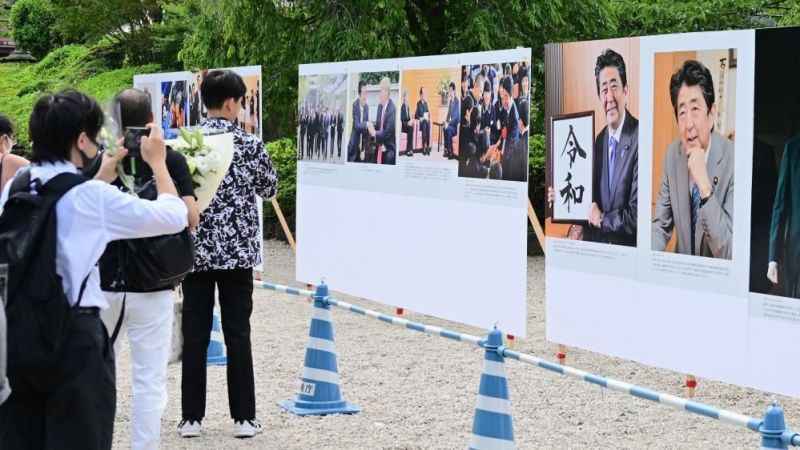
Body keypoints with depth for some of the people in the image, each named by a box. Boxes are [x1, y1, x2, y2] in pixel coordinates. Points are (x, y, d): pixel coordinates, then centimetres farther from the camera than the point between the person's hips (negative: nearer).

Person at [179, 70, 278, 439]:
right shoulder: (249, 145, -6)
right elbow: (270, 190, 10)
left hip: (195, 250, 1)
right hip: (238, 250, -1)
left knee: (195, 334, 6)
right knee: (237, 334, 4)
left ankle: (191, 418, 9)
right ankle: (243, 417, 8)